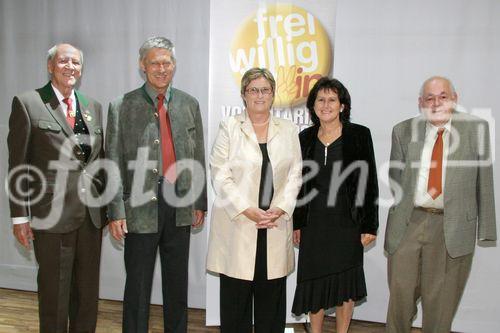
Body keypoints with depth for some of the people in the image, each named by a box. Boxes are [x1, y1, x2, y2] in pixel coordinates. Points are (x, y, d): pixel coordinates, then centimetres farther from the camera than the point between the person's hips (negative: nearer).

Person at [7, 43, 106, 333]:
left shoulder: (93, 106, 12)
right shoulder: (28, 103, -2)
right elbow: (18, 163, -4)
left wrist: (105, 205, 12)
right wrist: (20, 215, -7)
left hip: (92, 214, 5)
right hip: (52, 215, -4)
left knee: (88, 292, 14)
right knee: (54, 292, 8)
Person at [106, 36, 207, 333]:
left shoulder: (189, 104, 6)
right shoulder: (123, 107, -3)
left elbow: (198, 157, 9)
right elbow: (114, 162, -5)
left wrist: (200, 203, 7)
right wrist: (116, 211, -8)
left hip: (181, 205, 3)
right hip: (141, 205, -3)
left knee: (177, 281, 16)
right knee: (138, 283, 8)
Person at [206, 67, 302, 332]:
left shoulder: (288, 130, 11)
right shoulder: (229, 127, 2)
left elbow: (294, 175, 7)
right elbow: (220, 175, -4)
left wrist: (279, 209, -7)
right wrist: (247, 210, -13)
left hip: (275, 225, 2)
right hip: (237, 223, -2)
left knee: (272, 296, 7)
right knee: (235, 295, 3)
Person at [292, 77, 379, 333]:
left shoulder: (359, 135, -3)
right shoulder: (305, 138, 5)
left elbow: (369, 183, -4)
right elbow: (298, 184, 9)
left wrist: (369, 225, -7)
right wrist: (296, 223, 7)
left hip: (347, 224, -2)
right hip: (314, 224, 3)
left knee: (345, 285, 8)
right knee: (314, 282, 10)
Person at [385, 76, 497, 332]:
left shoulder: (476, 128, 1)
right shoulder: (403, 131, 4)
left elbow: (483, 180, 2)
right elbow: (394, 180, 8)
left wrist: (486, 228, 0)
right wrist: (394, 219, 5)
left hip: (453, 226, -1)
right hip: (408, 222, 1)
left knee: (440, 299, 10)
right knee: (400, 291, 10)